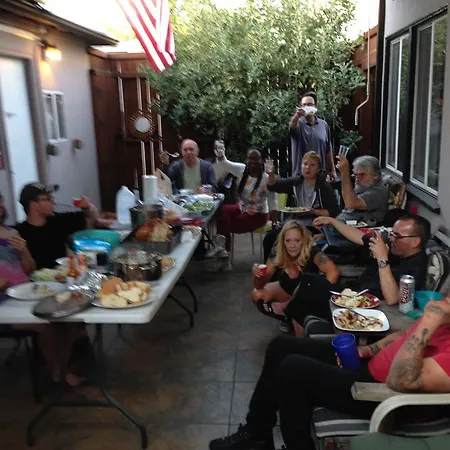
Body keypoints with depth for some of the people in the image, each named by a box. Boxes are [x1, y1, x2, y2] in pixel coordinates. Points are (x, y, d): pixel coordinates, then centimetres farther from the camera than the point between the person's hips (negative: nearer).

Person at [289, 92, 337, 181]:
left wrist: (332, 170, 9)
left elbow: (328, 150, 11)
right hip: (301, 173, -3)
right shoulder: (298, 123, -4)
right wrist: (297, 115, -52)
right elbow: (292, 126, -30)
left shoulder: (324, 125, 6)